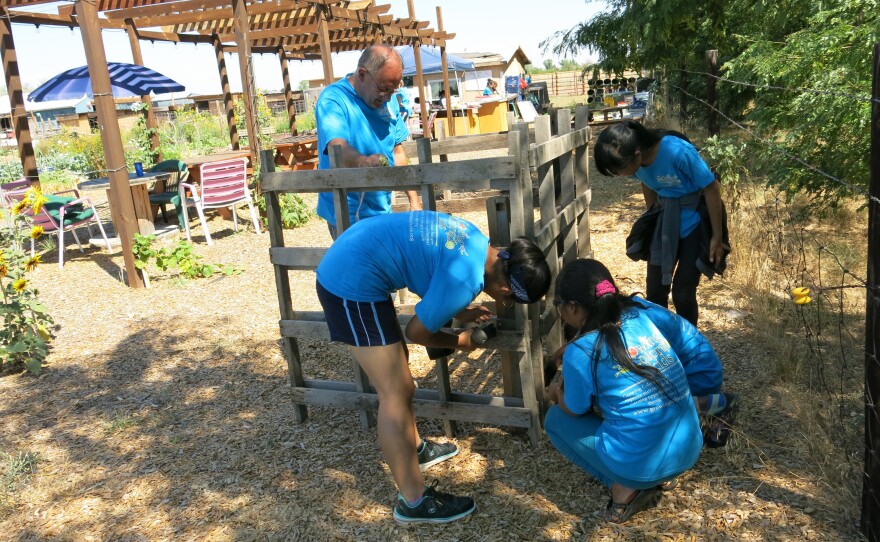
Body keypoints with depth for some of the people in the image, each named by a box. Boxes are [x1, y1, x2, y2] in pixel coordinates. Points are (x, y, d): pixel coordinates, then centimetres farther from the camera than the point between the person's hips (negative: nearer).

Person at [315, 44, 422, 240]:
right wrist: (363, 162, -55)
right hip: (349, 216, -7)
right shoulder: (333, 100, -16)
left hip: (383, 210, 7)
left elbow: (397, 151, 12)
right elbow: (337, 147, -33)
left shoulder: (385, 100, 6)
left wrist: (414, 200, 9)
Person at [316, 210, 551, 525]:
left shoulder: (474, 241, 5)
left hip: (348, 262, 10)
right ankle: (413, 502, 9)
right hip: (352, 282, -10)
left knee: (396, 368, 23)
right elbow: (416, 332, -10)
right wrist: (459, 342, 8)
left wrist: (458, 313, 17)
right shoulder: (466, 280, -22)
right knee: (395, 392, -3)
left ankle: (415, 449, 41)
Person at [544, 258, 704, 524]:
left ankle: (626, 488, 2)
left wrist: (558, 392, 21)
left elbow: (574, 410, 1)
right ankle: (658, 478, 19)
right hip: (690, 450, 6)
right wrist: (566, 377, 19)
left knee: (555, 419, 15)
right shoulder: (638, 314, 1)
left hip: (642, 464, -6)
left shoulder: (579, 353, -16)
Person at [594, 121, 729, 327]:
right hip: (665, 221, 5)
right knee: (654, 292, 6)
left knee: (682, 293, -3)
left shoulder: (678, 152, -31)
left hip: (696, 222, -5)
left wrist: (717, 237, -14)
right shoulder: (636, 157, -14)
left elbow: (712, 188, -20)